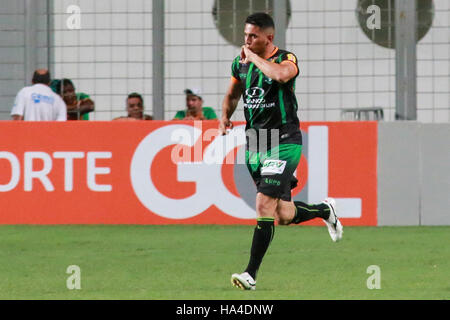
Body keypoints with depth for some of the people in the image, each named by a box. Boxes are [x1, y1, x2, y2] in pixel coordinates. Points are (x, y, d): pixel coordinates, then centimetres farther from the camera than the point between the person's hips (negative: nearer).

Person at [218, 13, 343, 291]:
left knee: (264, 205, -17)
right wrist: (225, 117, 7)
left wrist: (253, 57, -22)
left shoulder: (286, 59, -11)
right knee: (284, 215, 9)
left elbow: (281, 75, -37)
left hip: (284, 143, -7)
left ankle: (251, 274, -15)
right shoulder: (240, 63, 7)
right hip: (254, 143, 7)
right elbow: (233, 94, 26)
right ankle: (325, 210, 39)